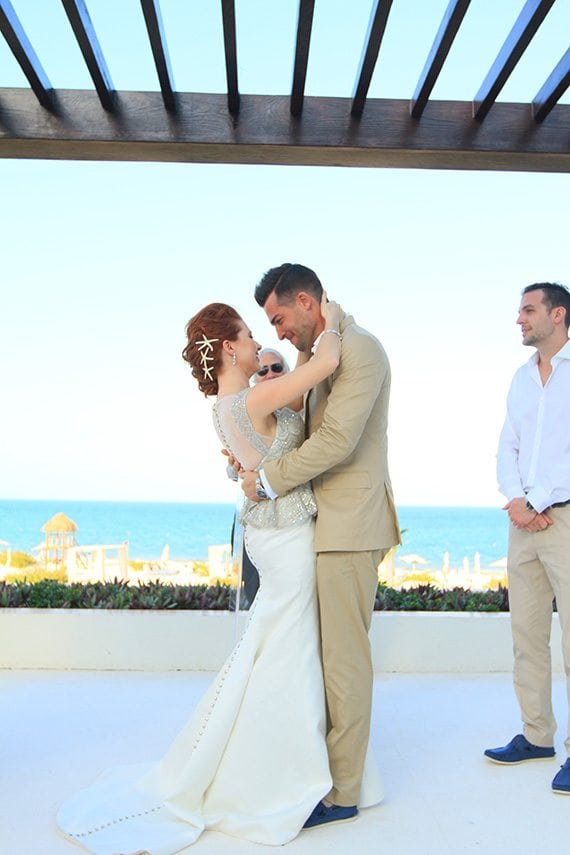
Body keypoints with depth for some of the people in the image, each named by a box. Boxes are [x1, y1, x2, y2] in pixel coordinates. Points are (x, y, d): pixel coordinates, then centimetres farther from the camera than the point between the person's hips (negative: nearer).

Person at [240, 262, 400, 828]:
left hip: (349, 525, -9)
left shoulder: (359, 348, -12)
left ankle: (342, 792, 10)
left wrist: (268, 480, -13)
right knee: (333, 652, 14)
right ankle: (333, 759, 27)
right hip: (332, 523, 9)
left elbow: (337, 440, -21)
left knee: (345, 657, -2)